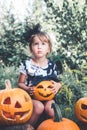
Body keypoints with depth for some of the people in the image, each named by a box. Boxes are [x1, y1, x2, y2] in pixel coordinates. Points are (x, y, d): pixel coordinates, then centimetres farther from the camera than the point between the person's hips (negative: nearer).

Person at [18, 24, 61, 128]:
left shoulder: (51, 65, 2)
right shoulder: (27, 64, -5)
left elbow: (57, 82, 11)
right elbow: (20, 83, 1)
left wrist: (57, 86, -14)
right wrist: (28, 89, -20)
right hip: (31, 96, -1)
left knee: (49, 107, -29)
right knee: (39, 107, -31)